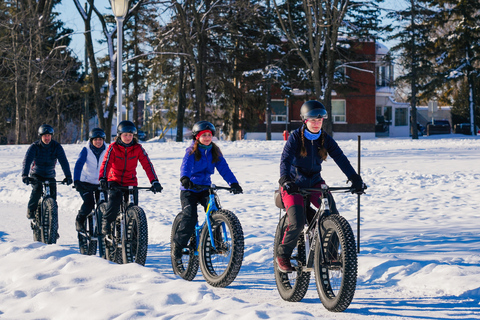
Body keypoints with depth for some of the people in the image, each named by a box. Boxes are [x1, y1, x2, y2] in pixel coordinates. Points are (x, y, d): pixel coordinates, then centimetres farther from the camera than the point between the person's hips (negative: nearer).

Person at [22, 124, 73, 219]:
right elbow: (27, 160, -28)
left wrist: (68, 176, -33)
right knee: (37, 188, -30)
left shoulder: (57, 147, -12)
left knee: (52, 196, -10)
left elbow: (63, 161, -20)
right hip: (36, 175, -2)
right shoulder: (34, 147, -16)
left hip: (50, 176, 2)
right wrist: (24, 175, -44)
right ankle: (31, 211, -16)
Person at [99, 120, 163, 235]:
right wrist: (102, 179, -38)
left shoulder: (138, 148, -5)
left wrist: (154, 181, -24)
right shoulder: (113, 148, -8)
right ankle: (106, 223, -13)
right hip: (115, 180, -2)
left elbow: (147, 165, -11)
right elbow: (106, 164, -20)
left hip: (131, 182, 2)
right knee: (115, 198, -31)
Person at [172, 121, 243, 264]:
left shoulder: (215, 152, 6)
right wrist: (184, 178, -46)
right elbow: (186, 165, -24)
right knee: (190, 217, -17)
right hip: (189, 189, -3)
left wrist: (233, 183, -19)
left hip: (205, 188, 3)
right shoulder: (192, 151, -6)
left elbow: (223, 168, -3)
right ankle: (177, 246, -2)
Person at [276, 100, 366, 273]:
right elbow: (285, 160, -24)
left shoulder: (325, 139, -2)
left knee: (333, 215, -17)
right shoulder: (295, 137, -12)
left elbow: (340, 159, -11)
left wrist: (355, 179, -25)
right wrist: (285, 181, -42)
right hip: (294, 184, -4)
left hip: (314, 182, 4)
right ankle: (283, 255, 3)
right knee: (297, 222, -20)